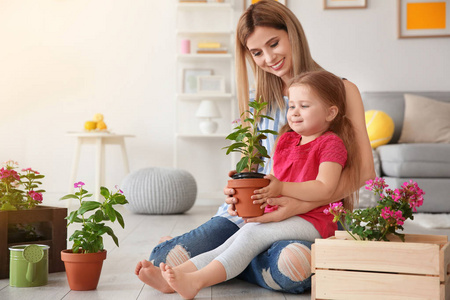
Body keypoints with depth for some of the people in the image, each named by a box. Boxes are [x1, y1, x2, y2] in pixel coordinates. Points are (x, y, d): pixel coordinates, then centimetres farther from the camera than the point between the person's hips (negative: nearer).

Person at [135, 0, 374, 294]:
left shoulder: (341, 91, 3)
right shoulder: (258, 101, 19)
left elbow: (363, 172, -7)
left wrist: (301, 205, -22)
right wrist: (239, 191, -4)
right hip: (249, 213, 3)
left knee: (293, 265, -39)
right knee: (162, 261, -22)